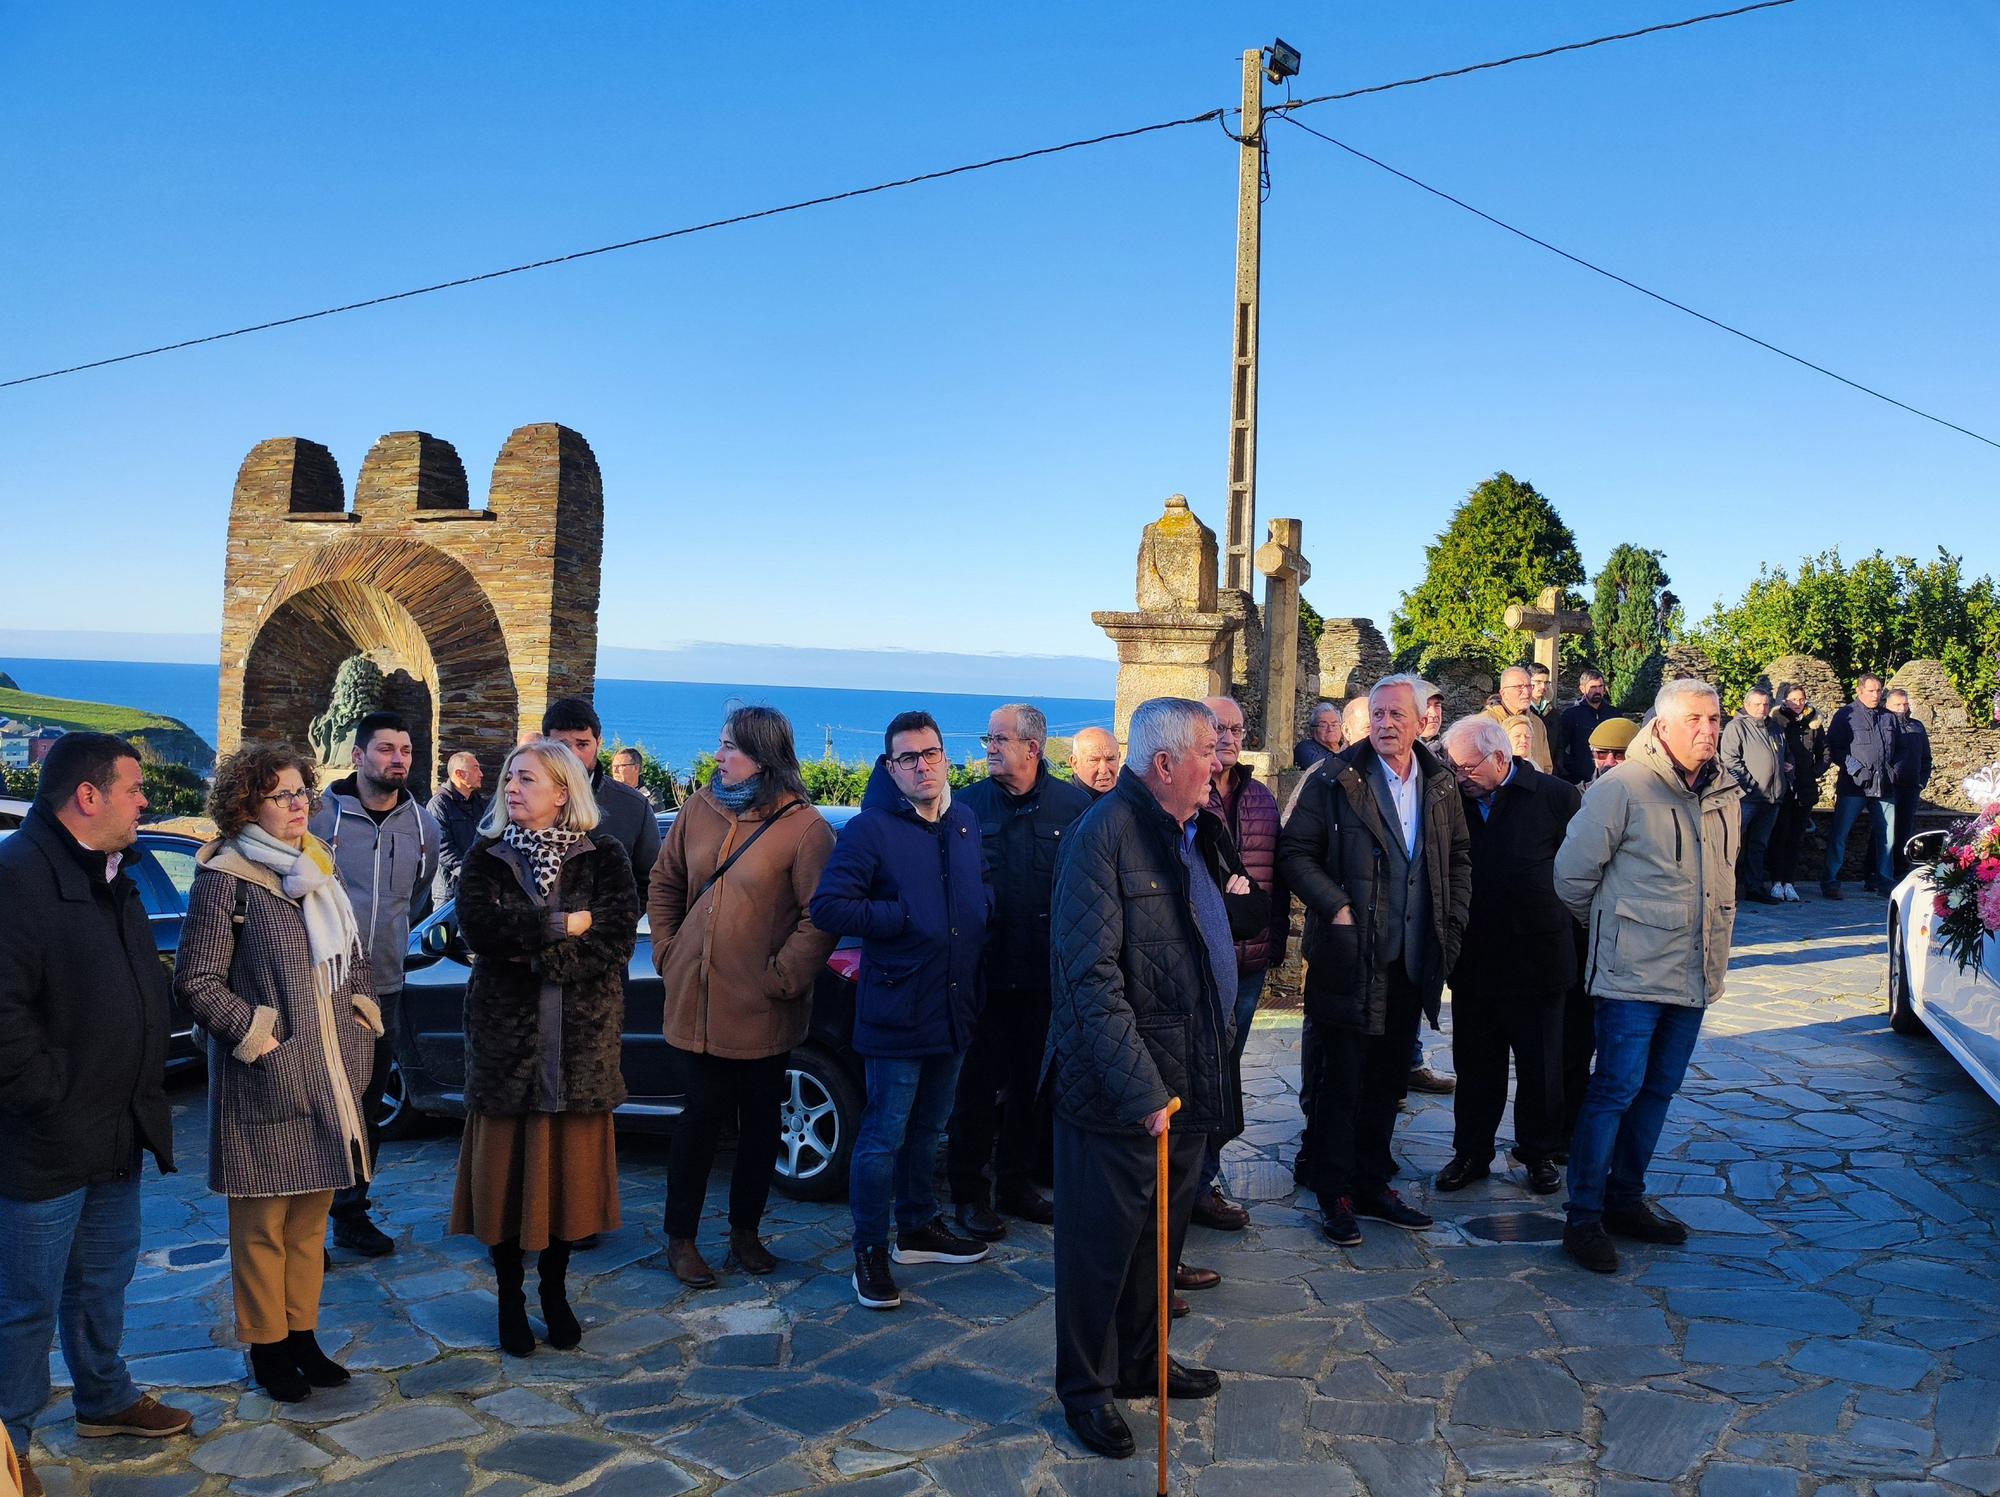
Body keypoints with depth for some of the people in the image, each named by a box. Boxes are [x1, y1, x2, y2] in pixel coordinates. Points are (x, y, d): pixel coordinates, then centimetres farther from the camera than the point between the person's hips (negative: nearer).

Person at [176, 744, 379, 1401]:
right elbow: (196, 980, -10)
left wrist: (361, 1027, 8)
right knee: (263, 1221, 5)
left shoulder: (319, 869, 11)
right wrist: (256, 1037, -14)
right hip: (264, 1080, -6)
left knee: (311, 1215, 14)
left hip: (330, 1077, 6)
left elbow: (354, 960, 19)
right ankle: (266, 1347, 18)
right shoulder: (225, 877, -9)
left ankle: (302, 1335, 25)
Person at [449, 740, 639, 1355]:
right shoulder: (487, 856, 3)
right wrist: (560, 925, -16)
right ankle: (510, 1299, 22)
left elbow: (617, 939, -12)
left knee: (570, 1166, 7)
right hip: (505, 1034, 0)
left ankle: (555, 1291, 26)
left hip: (582, 1037, 0)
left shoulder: (603, 855, 0)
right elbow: (478, 928, -14)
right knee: (506, 1170, 5)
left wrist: (535, 954, -15)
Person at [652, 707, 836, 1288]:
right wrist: (667, 952, 6)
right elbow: (665, 884, 14)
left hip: (762, 1010, -2)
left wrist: (781, 978, -14)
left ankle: (745, 1232, 28)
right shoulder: (699, 809, 3)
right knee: (704, 1113, 7)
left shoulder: (803, 826, -12)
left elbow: (822, 915, -14)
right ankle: (680, 1239, 21)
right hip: (696, 1000, 2)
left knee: (761, 1118, 11)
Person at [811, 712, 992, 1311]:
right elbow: (827, 907, -17)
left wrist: (984, 904, 2)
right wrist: (903, 917, -20)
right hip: (896, 1010, -7)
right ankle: (870, 1251, 15)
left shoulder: (966, 823, 8)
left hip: (955, 1008, 7)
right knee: (884, 1137, 1)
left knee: (927, 1128, 21)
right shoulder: (870, 829, -13)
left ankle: (919, 1227, 36)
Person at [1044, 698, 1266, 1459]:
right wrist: (1139, 1088, -24)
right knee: (1103, 1240, 8)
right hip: (1120, 1093, -8)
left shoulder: (1199, 831, 9)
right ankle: (1087, 1387, 26)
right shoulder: (1106, 834, -19)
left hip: (1188, 1078, 9)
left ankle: (1142, 1360, 41)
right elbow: (1091, 975, -23)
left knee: (1164, 1231, 21)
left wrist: (1244, 901, 4)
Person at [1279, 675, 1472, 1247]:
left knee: (1388, 1081, 15)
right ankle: (1335, 1195, 14)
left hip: (1413, 961, 5)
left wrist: (1453, 919, 7)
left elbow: (1460, 856, 17)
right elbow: (1295, 854, -8)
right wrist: (1336, 907, -16)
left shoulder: (1440, 786, 7)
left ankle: (1373, 1184, 28)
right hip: (1351, 959, -5)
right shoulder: (1336, 782, -8)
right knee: (1342, 1082, 3)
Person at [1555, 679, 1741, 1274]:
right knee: (1616, 1089, -6)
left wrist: (1714, 947, 19)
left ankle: (1626, 1199, 27)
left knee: (1657, 1090, 14)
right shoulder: (1623, 787, -13)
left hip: (1695, 974, 7)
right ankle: (1584, 1218, 3)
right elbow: (1572, 873, -8)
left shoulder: (1724, 793, 10)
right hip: (1634, 974, -7)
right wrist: (1606, 931, 4)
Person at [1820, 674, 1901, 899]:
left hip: (1884, 786, 5)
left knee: (1886, 834, 8)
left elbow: (1898, 748, 24)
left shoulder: (1890, 717, 15)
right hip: (1854, 785, -5)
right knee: (1839, 833, -6)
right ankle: (1830, 881, -2)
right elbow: (1833, 747, -3)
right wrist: (1853, 766, -14)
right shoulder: (1846, 715, 0)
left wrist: (1894, 771, 10)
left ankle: (1884, 880, 19)